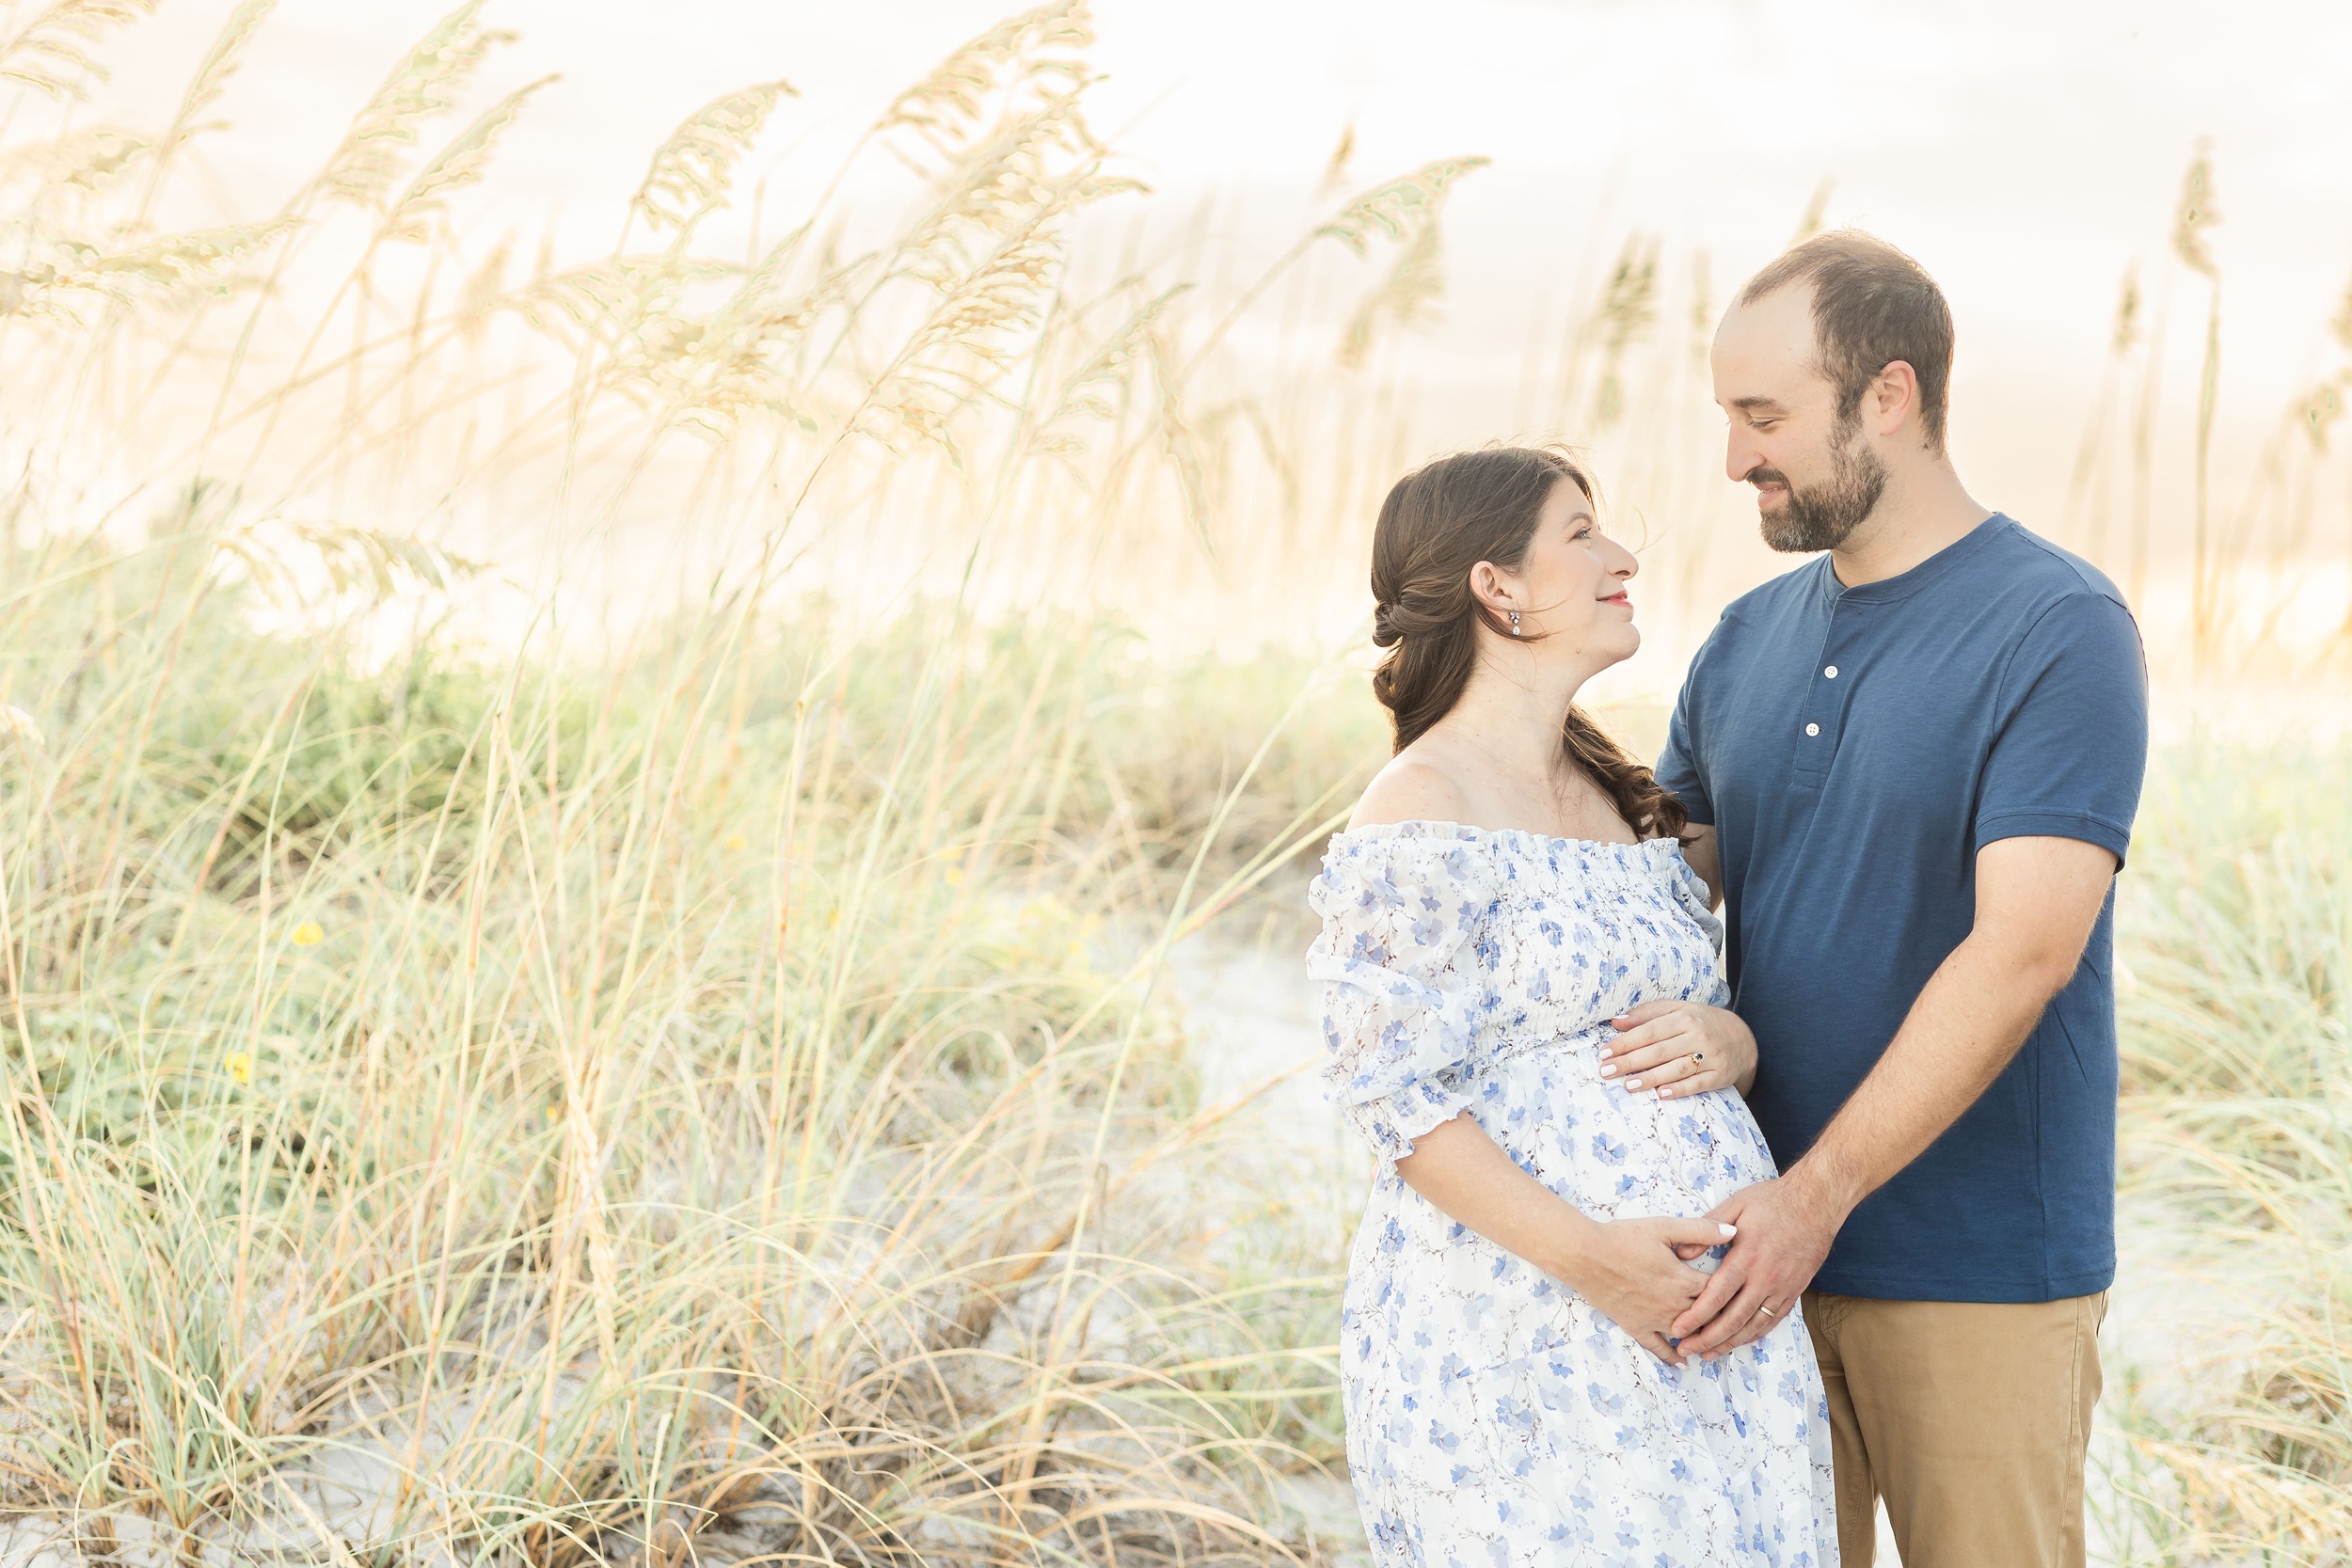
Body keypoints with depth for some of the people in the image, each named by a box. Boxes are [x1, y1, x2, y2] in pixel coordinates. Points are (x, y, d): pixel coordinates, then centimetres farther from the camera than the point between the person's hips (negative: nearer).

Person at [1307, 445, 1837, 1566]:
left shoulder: (1619, 799, 16)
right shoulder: (1421, 818, -9)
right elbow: (1394, 1094, -14)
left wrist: (1728, 1040, -4)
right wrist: (1589, 1256, -22)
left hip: (1699, 1315, 7)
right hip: (1518, 1332, -7)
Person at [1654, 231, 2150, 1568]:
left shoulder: (2059, 631, -11)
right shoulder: (1748, 641, 10)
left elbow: (2021, 953, -19)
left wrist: (1818, 1197, -23)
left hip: (1979, 1264, -5)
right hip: (1767, 1234, 6)